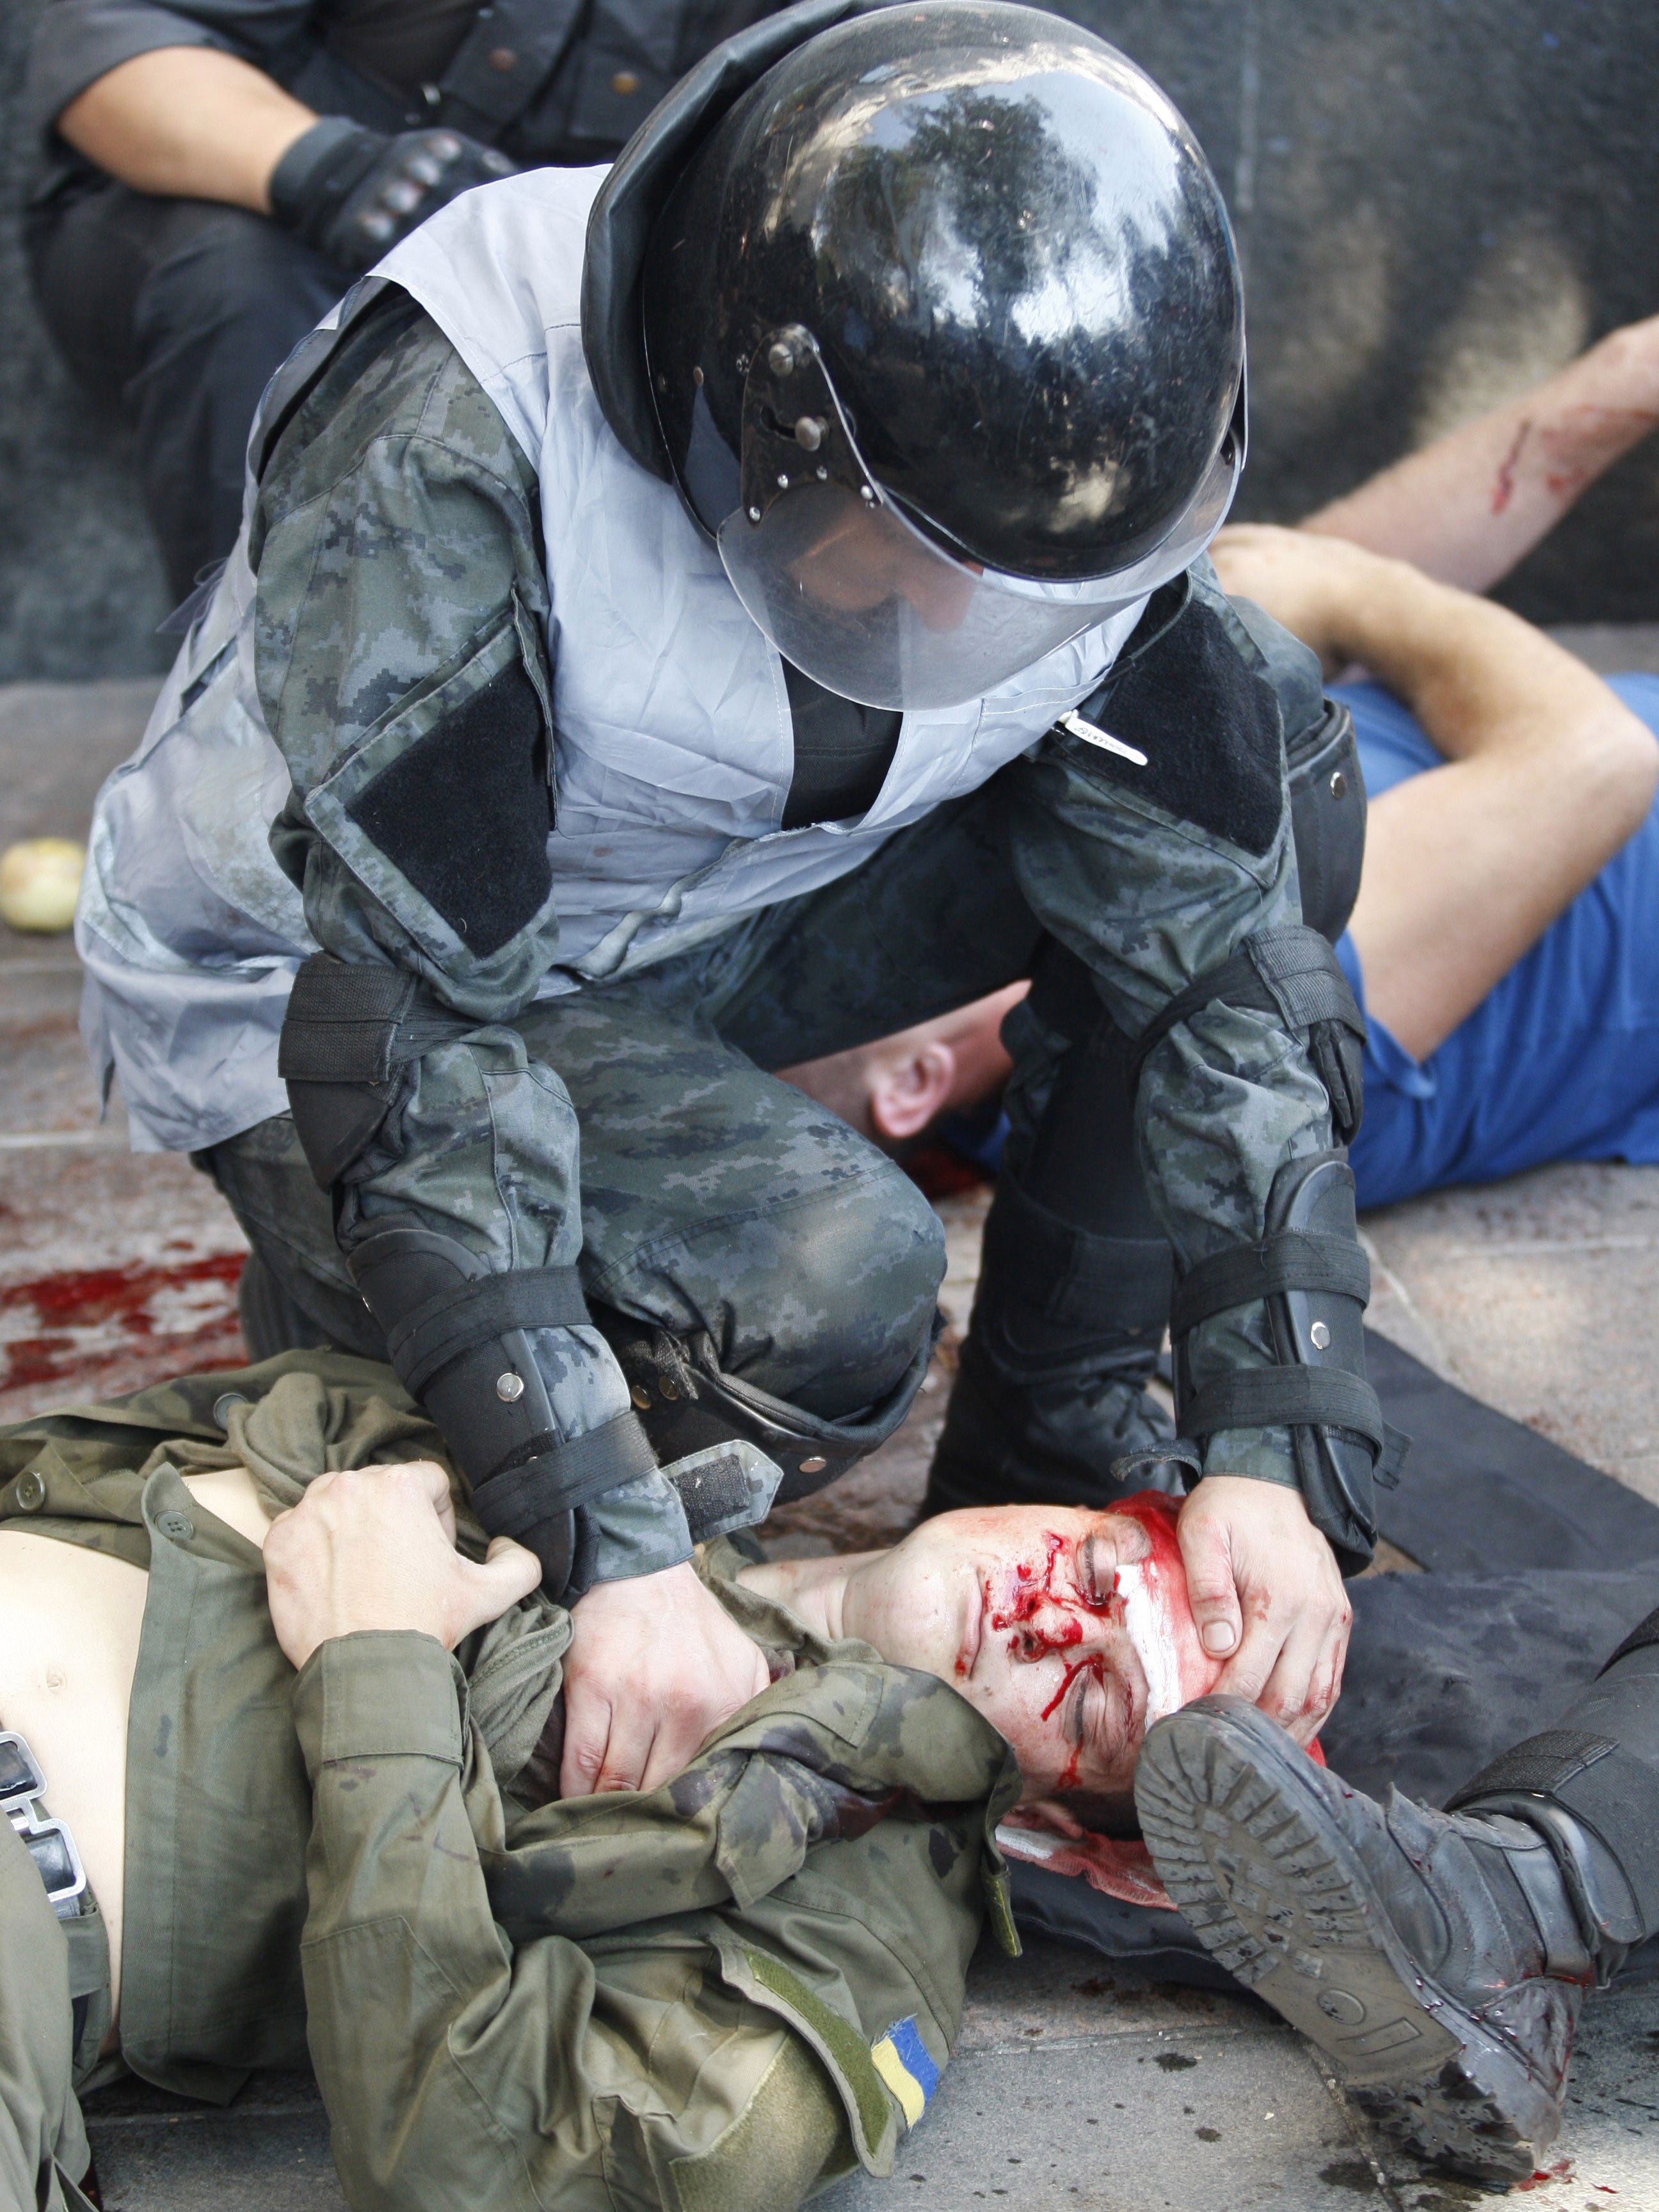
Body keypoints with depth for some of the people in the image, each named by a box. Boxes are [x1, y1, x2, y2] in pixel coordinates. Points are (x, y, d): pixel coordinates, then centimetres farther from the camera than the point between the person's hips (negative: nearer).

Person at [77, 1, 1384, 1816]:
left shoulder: (1070, 464, -18)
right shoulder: (450, 439, -35)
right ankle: (342, 1294, -2)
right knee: (827, 1291, -32)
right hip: (311, 975, -5)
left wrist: (1272, 1450, -19)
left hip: (704, 921, 6)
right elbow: (420, 1019, -35)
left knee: (1258, 745, -13)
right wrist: (616, 1555, -37)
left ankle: (1053, 1430, -1)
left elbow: (1216, 946, -13)